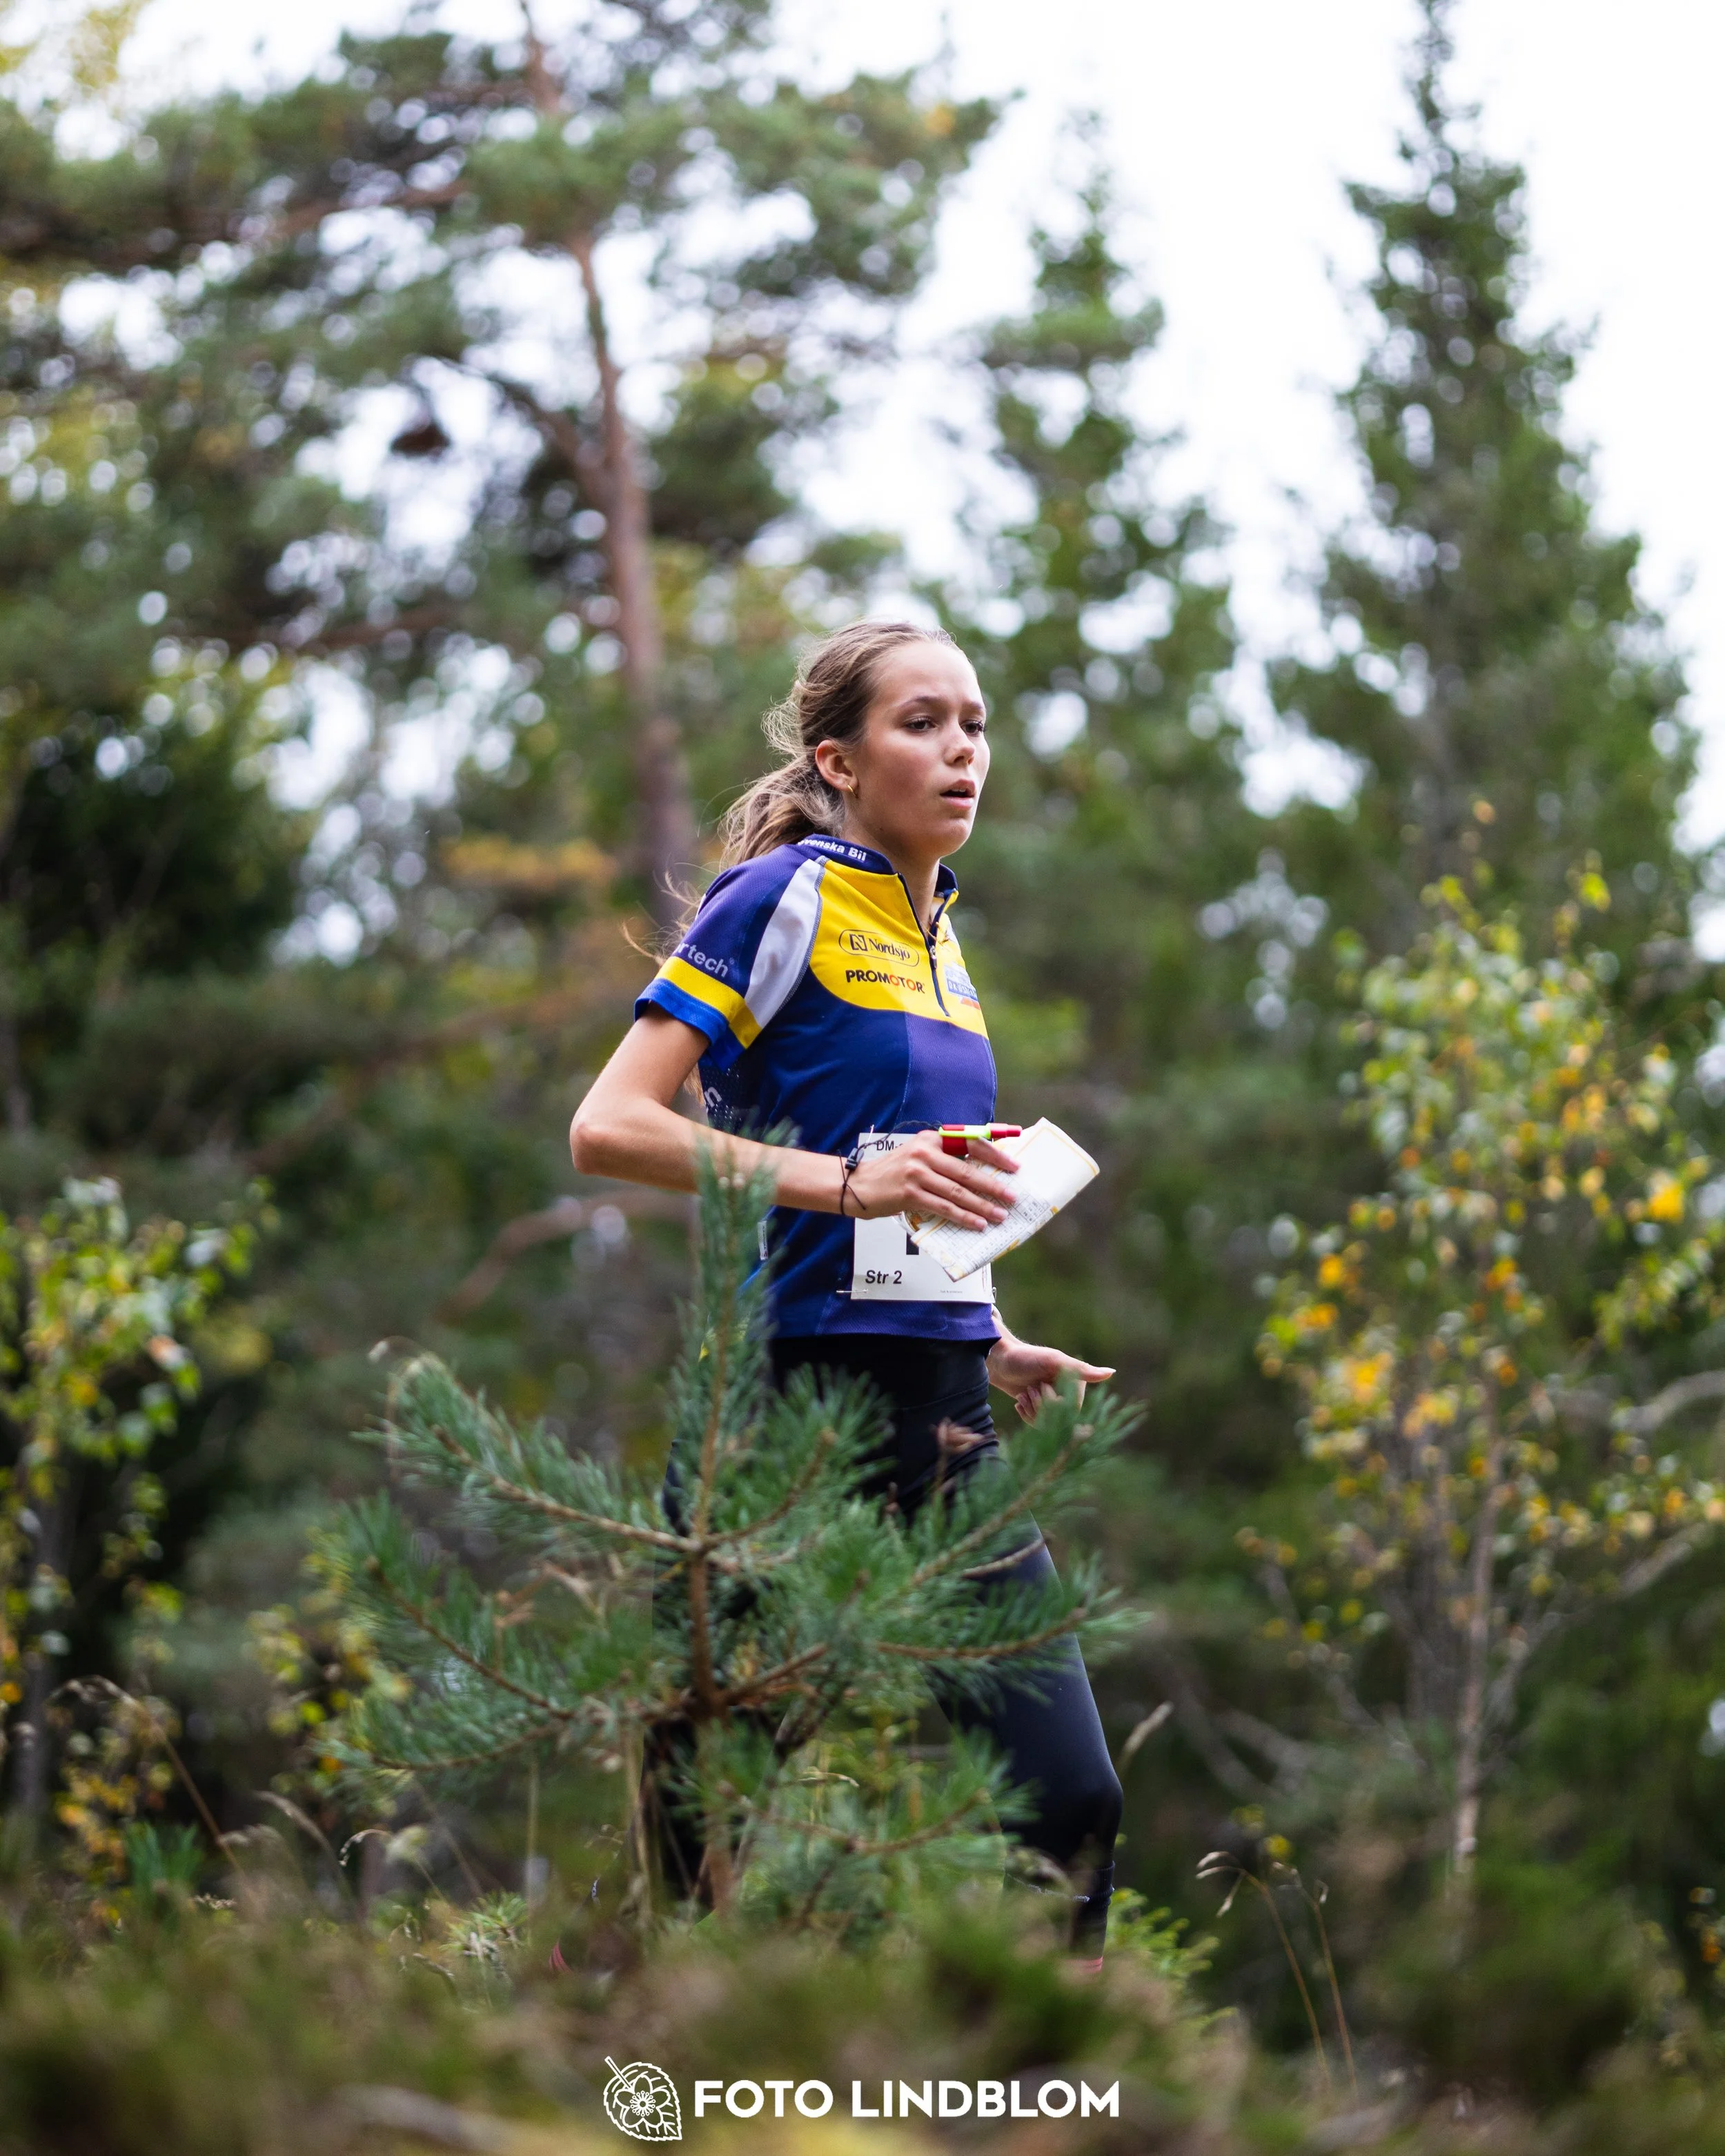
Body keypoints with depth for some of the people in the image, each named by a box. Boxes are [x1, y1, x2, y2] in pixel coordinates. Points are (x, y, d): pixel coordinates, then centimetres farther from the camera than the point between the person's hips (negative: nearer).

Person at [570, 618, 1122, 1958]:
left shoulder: (938, 935, 19)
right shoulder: (788, 897, -5)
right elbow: (609, 1128, -16)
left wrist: (991, 1348, 17)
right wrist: (850, 1178, -24)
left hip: (941, 1422, 7)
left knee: (1068, 1801, -3)